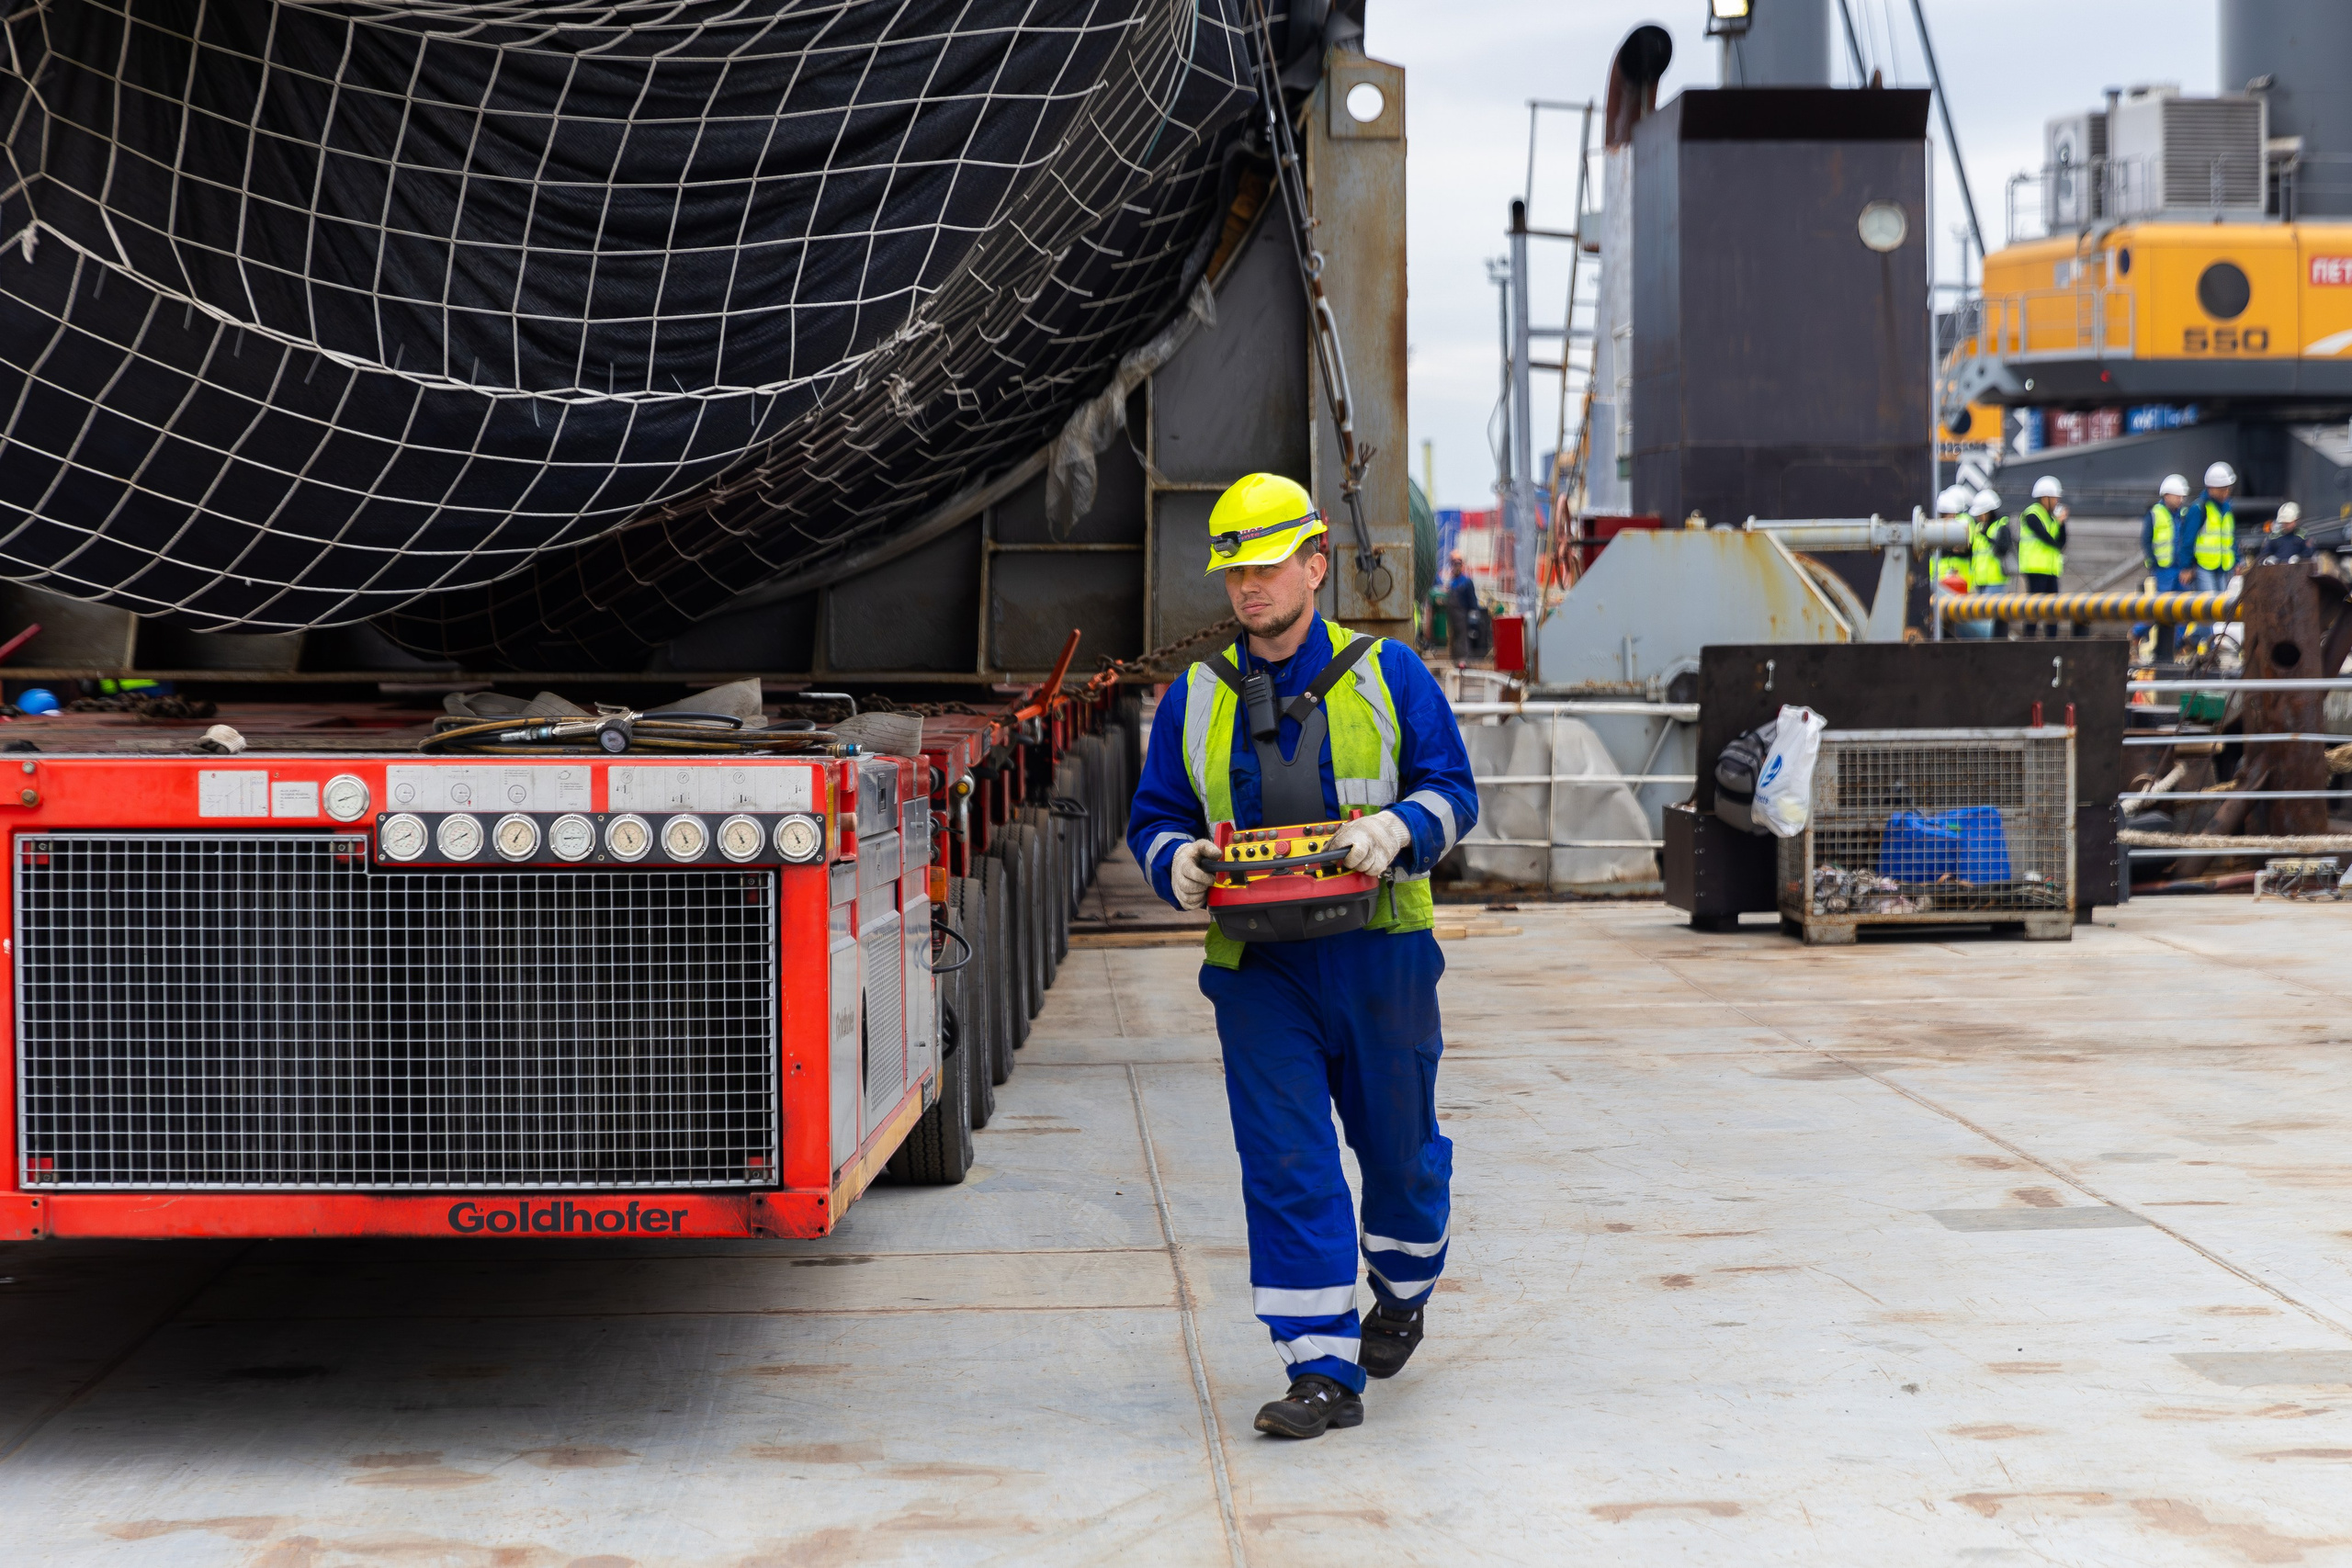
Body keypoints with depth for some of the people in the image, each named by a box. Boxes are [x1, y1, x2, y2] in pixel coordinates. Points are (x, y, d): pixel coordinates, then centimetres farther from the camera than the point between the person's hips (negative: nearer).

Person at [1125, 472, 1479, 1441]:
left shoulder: (1387, 676, 4)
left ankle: (1401, 1293, 42)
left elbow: (1453, 790, 2)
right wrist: (1175, 862, -11)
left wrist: (1396, 830, -18)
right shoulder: (1195, 699, 9)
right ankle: (1324, 1370, -4)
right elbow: (1154, 816, 12)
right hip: (1260, 966, 1)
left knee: (1399, 1145, 14)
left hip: (1379, 955, 0)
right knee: (1285, 1166, -7)